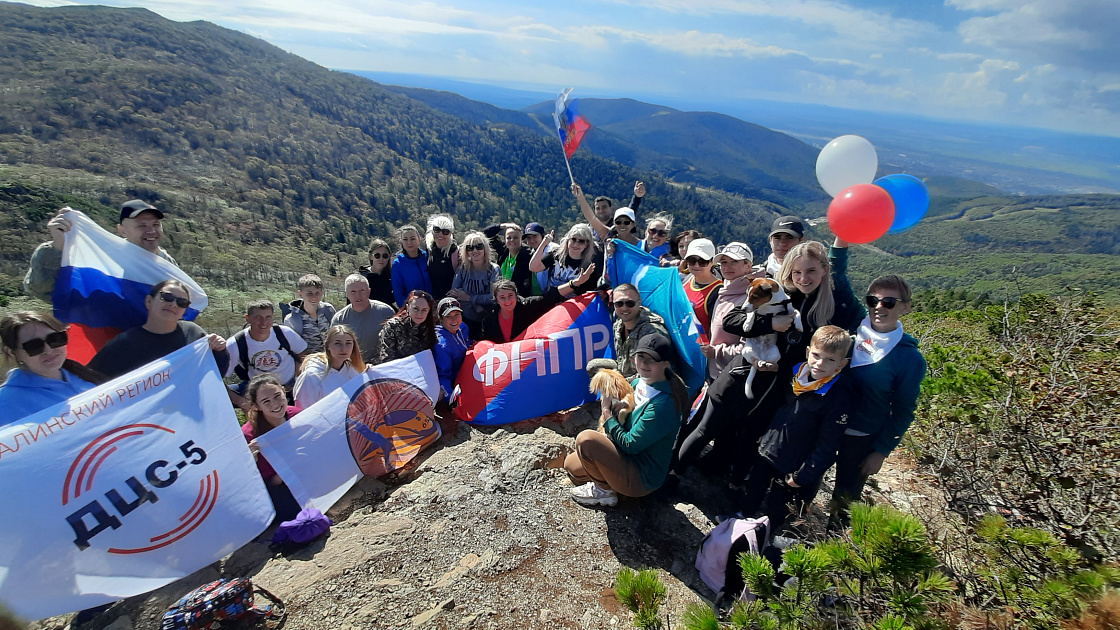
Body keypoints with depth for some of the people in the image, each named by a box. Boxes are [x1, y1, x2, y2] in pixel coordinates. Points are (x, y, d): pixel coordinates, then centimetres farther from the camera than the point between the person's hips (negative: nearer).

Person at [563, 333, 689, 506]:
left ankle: (604, 490, -2)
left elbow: (630, 445, -24)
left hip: (643, 478, -9)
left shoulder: (663, 404, -29)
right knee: (571, 464, 11)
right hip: (629, 459, 9)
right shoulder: (639, 383, -2)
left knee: (585, 439, -24)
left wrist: (607, 412, -15)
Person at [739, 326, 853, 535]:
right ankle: (744, 515, 50)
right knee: (753, 490, 24)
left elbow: (826, 445, -20)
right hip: (768, 449, 6)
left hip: (792, 466, -5)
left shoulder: (840, 396, -24)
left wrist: (803, 476, -17)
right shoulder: (797, 373, -6)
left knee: (776, 509, 14)